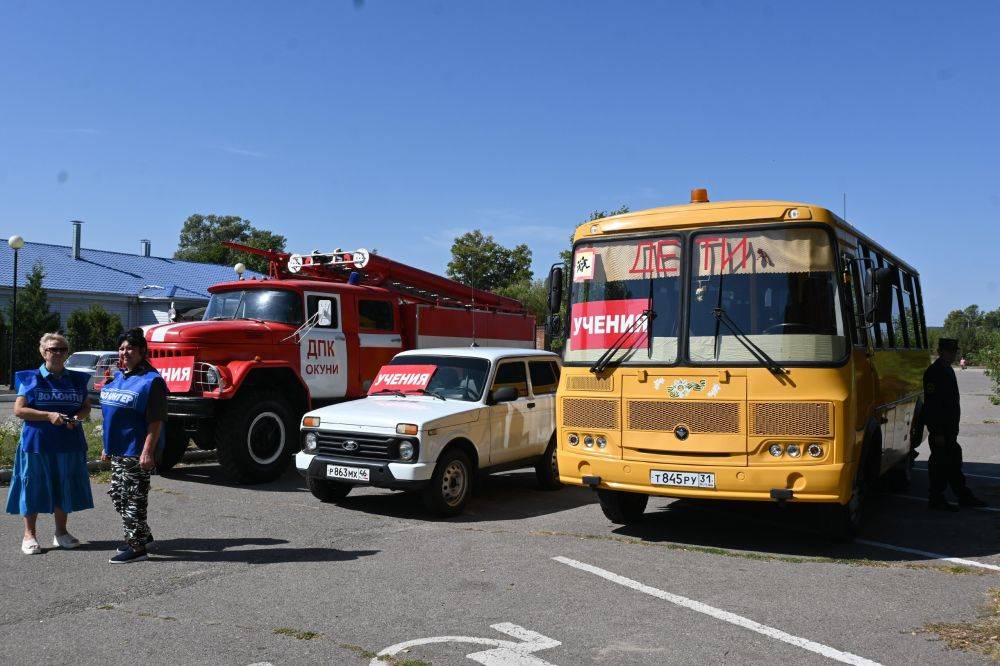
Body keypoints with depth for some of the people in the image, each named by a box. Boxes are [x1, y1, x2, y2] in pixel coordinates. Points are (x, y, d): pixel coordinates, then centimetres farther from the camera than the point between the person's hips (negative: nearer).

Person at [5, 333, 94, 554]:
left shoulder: (77, 379, 10)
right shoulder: (30, 379, 0)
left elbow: (86, 406, 14)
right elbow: (18, 410, -5)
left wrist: (77, 417, -8)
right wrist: (48, 415, -18)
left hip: (69, 443, 3)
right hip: (36, 442, -3)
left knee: (64, 487, 9)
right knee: (34, 487, 2)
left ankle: (61, 532, 21)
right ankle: (29, 534, 15)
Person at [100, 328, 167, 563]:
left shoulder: (150, 380, -14)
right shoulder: (118, 377, 14)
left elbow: (156, 421, -18)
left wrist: (148, 451, -23)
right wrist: (108, 446, 21)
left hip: (137, 452, -10)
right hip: (118, 450, 10)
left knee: (133, 498, -4)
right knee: (117, 494, 17)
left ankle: (137, 547, 6)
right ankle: (143, 536, 31)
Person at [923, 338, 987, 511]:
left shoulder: (948, 370, 14)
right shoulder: (933, 373, -17)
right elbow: (932, 404, -21)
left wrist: (954, 428, 20)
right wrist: (938, 432, -23)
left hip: (949, 427, 10)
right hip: (940, 429, -10)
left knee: (954, 462, 16)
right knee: (940, 463, -2)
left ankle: (964, 496, 25)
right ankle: (936, 500, 7)